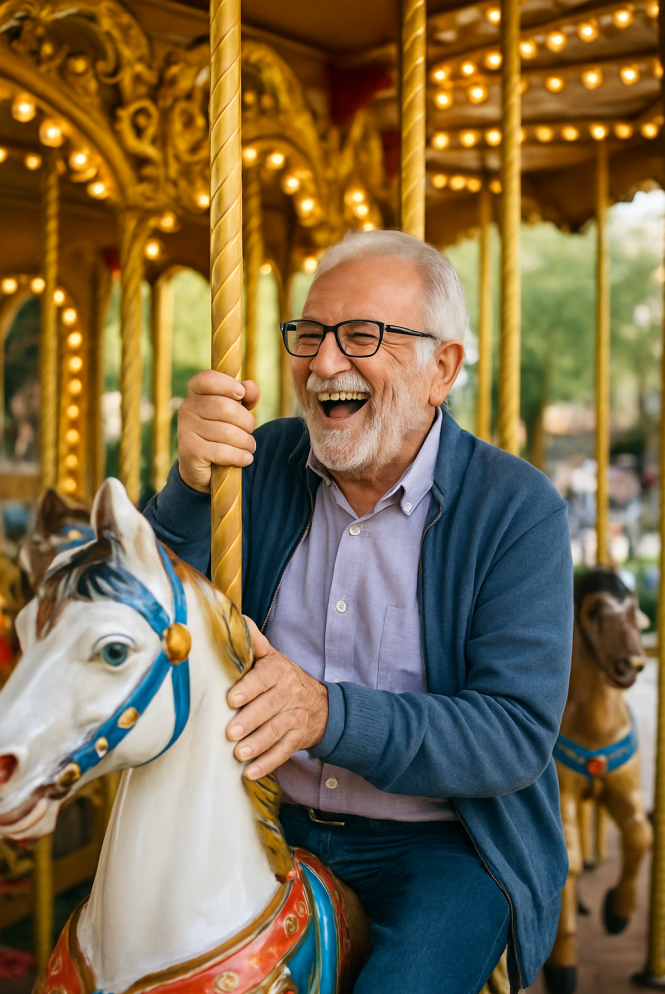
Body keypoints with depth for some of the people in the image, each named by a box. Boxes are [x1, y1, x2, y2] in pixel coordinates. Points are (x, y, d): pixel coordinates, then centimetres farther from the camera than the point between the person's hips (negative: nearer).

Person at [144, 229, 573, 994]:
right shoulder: (261, 463, 1)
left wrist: (329, 715, -30)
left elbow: (518, 733, -16)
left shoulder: (518, 508, -10)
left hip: (442, 843, -3)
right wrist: (191, 485, -23)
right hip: (273, 819, 4)